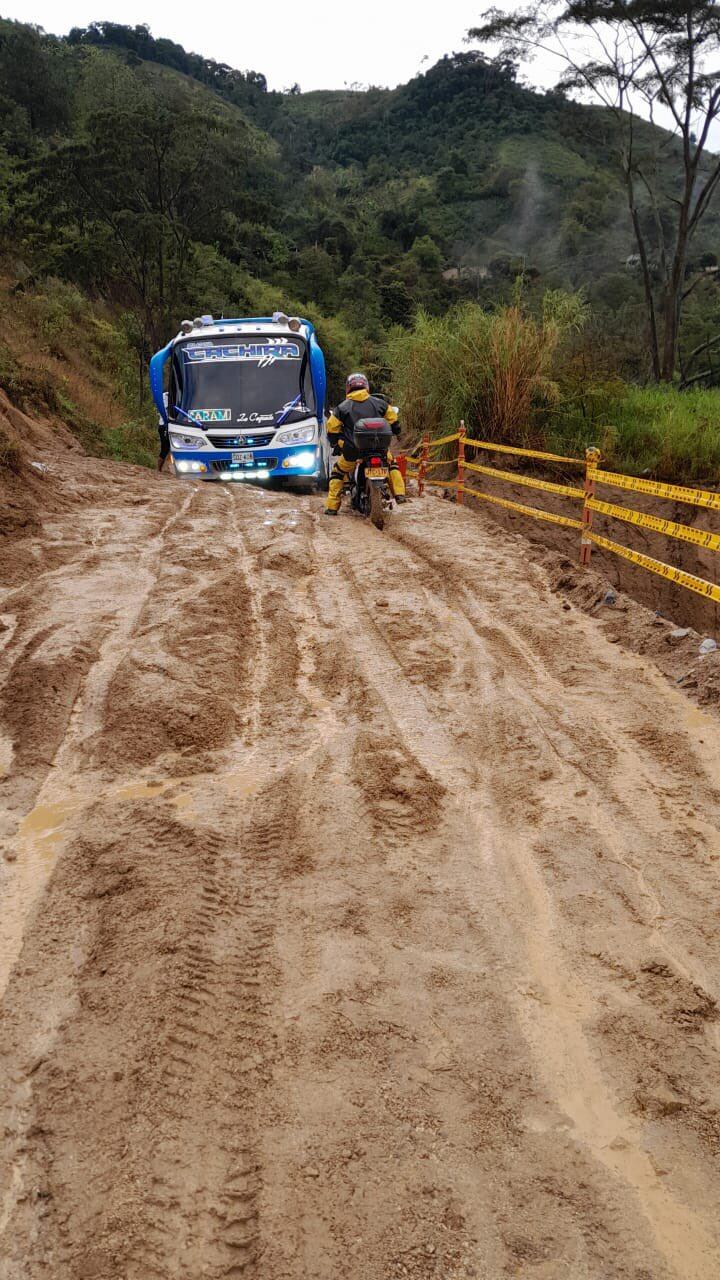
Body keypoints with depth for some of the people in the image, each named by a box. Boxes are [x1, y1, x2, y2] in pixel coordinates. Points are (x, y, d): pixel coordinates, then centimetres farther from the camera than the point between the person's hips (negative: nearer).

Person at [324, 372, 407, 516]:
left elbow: (332, 428, 4)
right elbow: (393, 420, 17)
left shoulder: (343, 407, 2)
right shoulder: (378, 402, 8)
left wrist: (335, 444, 19)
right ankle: (399, 494, 15)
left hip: (352, 450, -1)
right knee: (391, 464, 27)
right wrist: (395, 431, 36)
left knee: (338, 472, 18)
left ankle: (332, 507, 13)